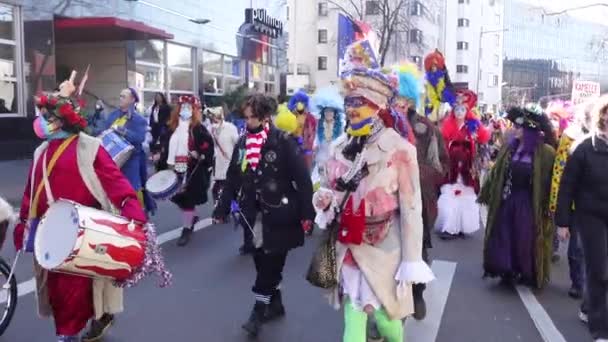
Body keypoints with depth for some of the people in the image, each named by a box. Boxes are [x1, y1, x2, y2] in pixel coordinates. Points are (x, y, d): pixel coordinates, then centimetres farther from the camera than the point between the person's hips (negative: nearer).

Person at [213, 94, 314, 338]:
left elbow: (302, 178, -13)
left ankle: (259, 311, 12)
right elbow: (232, 178, 11)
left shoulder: (283, 141, -11)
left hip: (278, 213, -5)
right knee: (262, 260, 13)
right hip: (253, 213, 6)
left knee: (270, 262, 0)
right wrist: (222, 208, 10)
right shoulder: (242, 142, 6)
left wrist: (307, 212, -16)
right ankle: (275, 303, 30)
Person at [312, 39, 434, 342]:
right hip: (348, 251, 4)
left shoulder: (399, 149, -12)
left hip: (383, 251, -4)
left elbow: (411, 210, -10)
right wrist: (324, 200, -8)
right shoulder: (339, 148, 5)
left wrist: (411, 263, -10)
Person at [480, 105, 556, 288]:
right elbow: (496, 174, 8)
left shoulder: (545, 153, -10)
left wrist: (548, 208, -12)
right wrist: (486, 195, 9)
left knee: (527, 240, 6)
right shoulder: (508, 148, 4)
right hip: (507, 201, 4)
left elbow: (550, 181, -10)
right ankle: (508, 271, 23)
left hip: (529, 203, -4)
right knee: (505, 237, 8)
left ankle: (528, 274, 25)